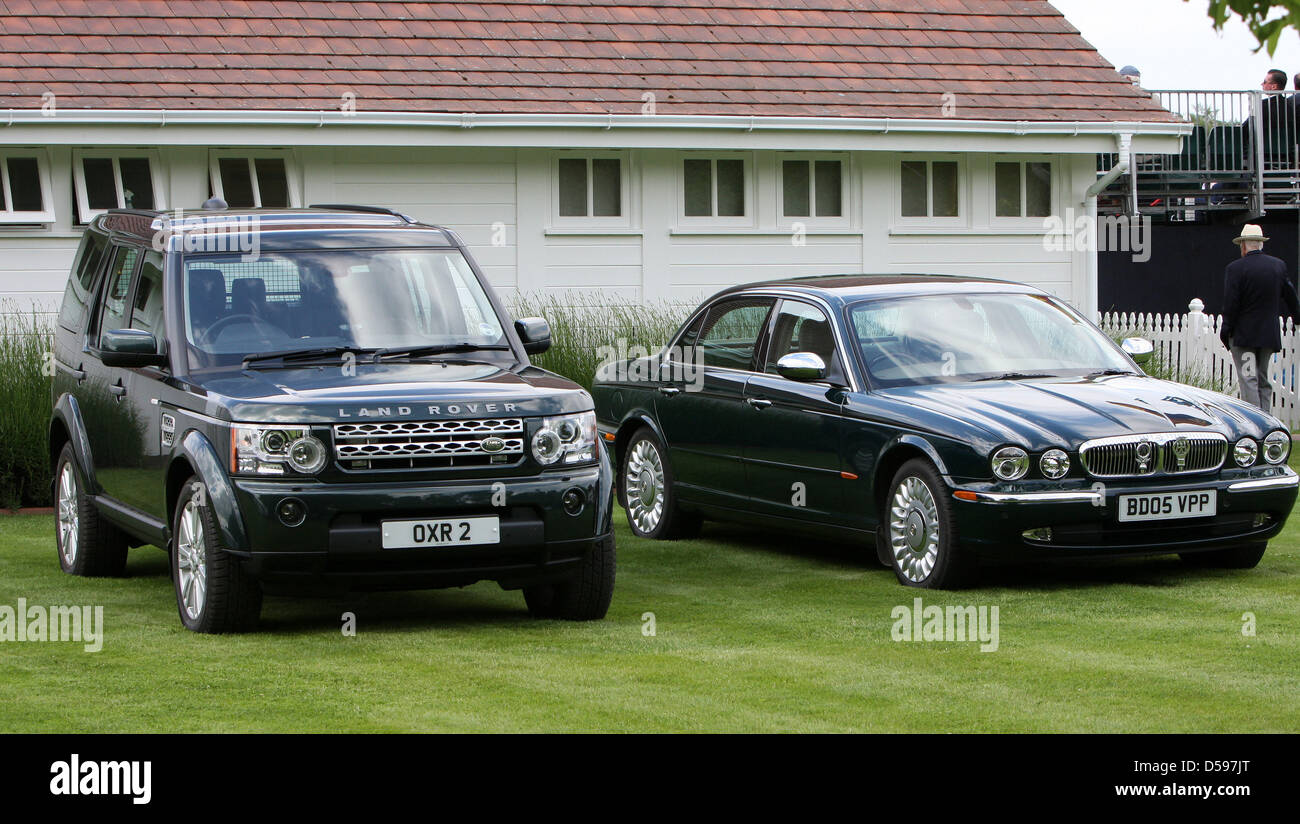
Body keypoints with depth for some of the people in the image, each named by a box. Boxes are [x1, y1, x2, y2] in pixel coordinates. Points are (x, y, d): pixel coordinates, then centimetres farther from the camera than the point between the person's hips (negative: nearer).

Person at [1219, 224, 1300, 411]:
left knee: (1249, 381, -6)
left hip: (1243, 335, -5)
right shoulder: (1278, 265, 4)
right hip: (1269, 335, 5)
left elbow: (1230, 304, -13)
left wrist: (1226, 331, -4)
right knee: (1263, 381, 14)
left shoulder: (1235, 268, -11)